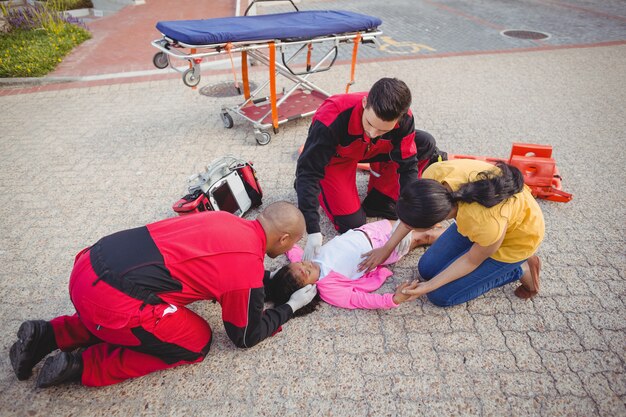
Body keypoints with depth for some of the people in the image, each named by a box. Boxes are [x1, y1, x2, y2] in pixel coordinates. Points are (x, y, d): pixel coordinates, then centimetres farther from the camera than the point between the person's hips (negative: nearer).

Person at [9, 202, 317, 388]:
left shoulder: (227, 220, 12)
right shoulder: (249, 264, -8)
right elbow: (245, 335, 7)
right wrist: (291, 306, 19)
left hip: (91, 264, 8)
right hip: (111, 298, -8)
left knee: (164, 314, 32)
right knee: (196, 341, 11)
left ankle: (45, 335, 24)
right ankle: (81, 365, 7)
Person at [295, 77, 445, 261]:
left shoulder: (403, 119, -30)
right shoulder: (331, 119, -42)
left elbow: (408, 165, -20)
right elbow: (308, 170, -38)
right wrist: (313, 231, -43)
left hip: (370, 150, 4)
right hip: (334, 158, -4)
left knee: (426, 143, -14)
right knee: (353, 224, -11)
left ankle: (378, 200, -2)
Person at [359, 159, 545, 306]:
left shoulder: (488, 224, -44)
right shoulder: (435, 175, -32)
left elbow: (472, 261, -21)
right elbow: (413, 211, -9)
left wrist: (429, 286, -16)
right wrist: (387, 247, -4)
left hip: (515, 238, -5)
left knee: (441, 295, -4)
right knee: (427, 269, 7)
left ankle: (521, 269, 7)